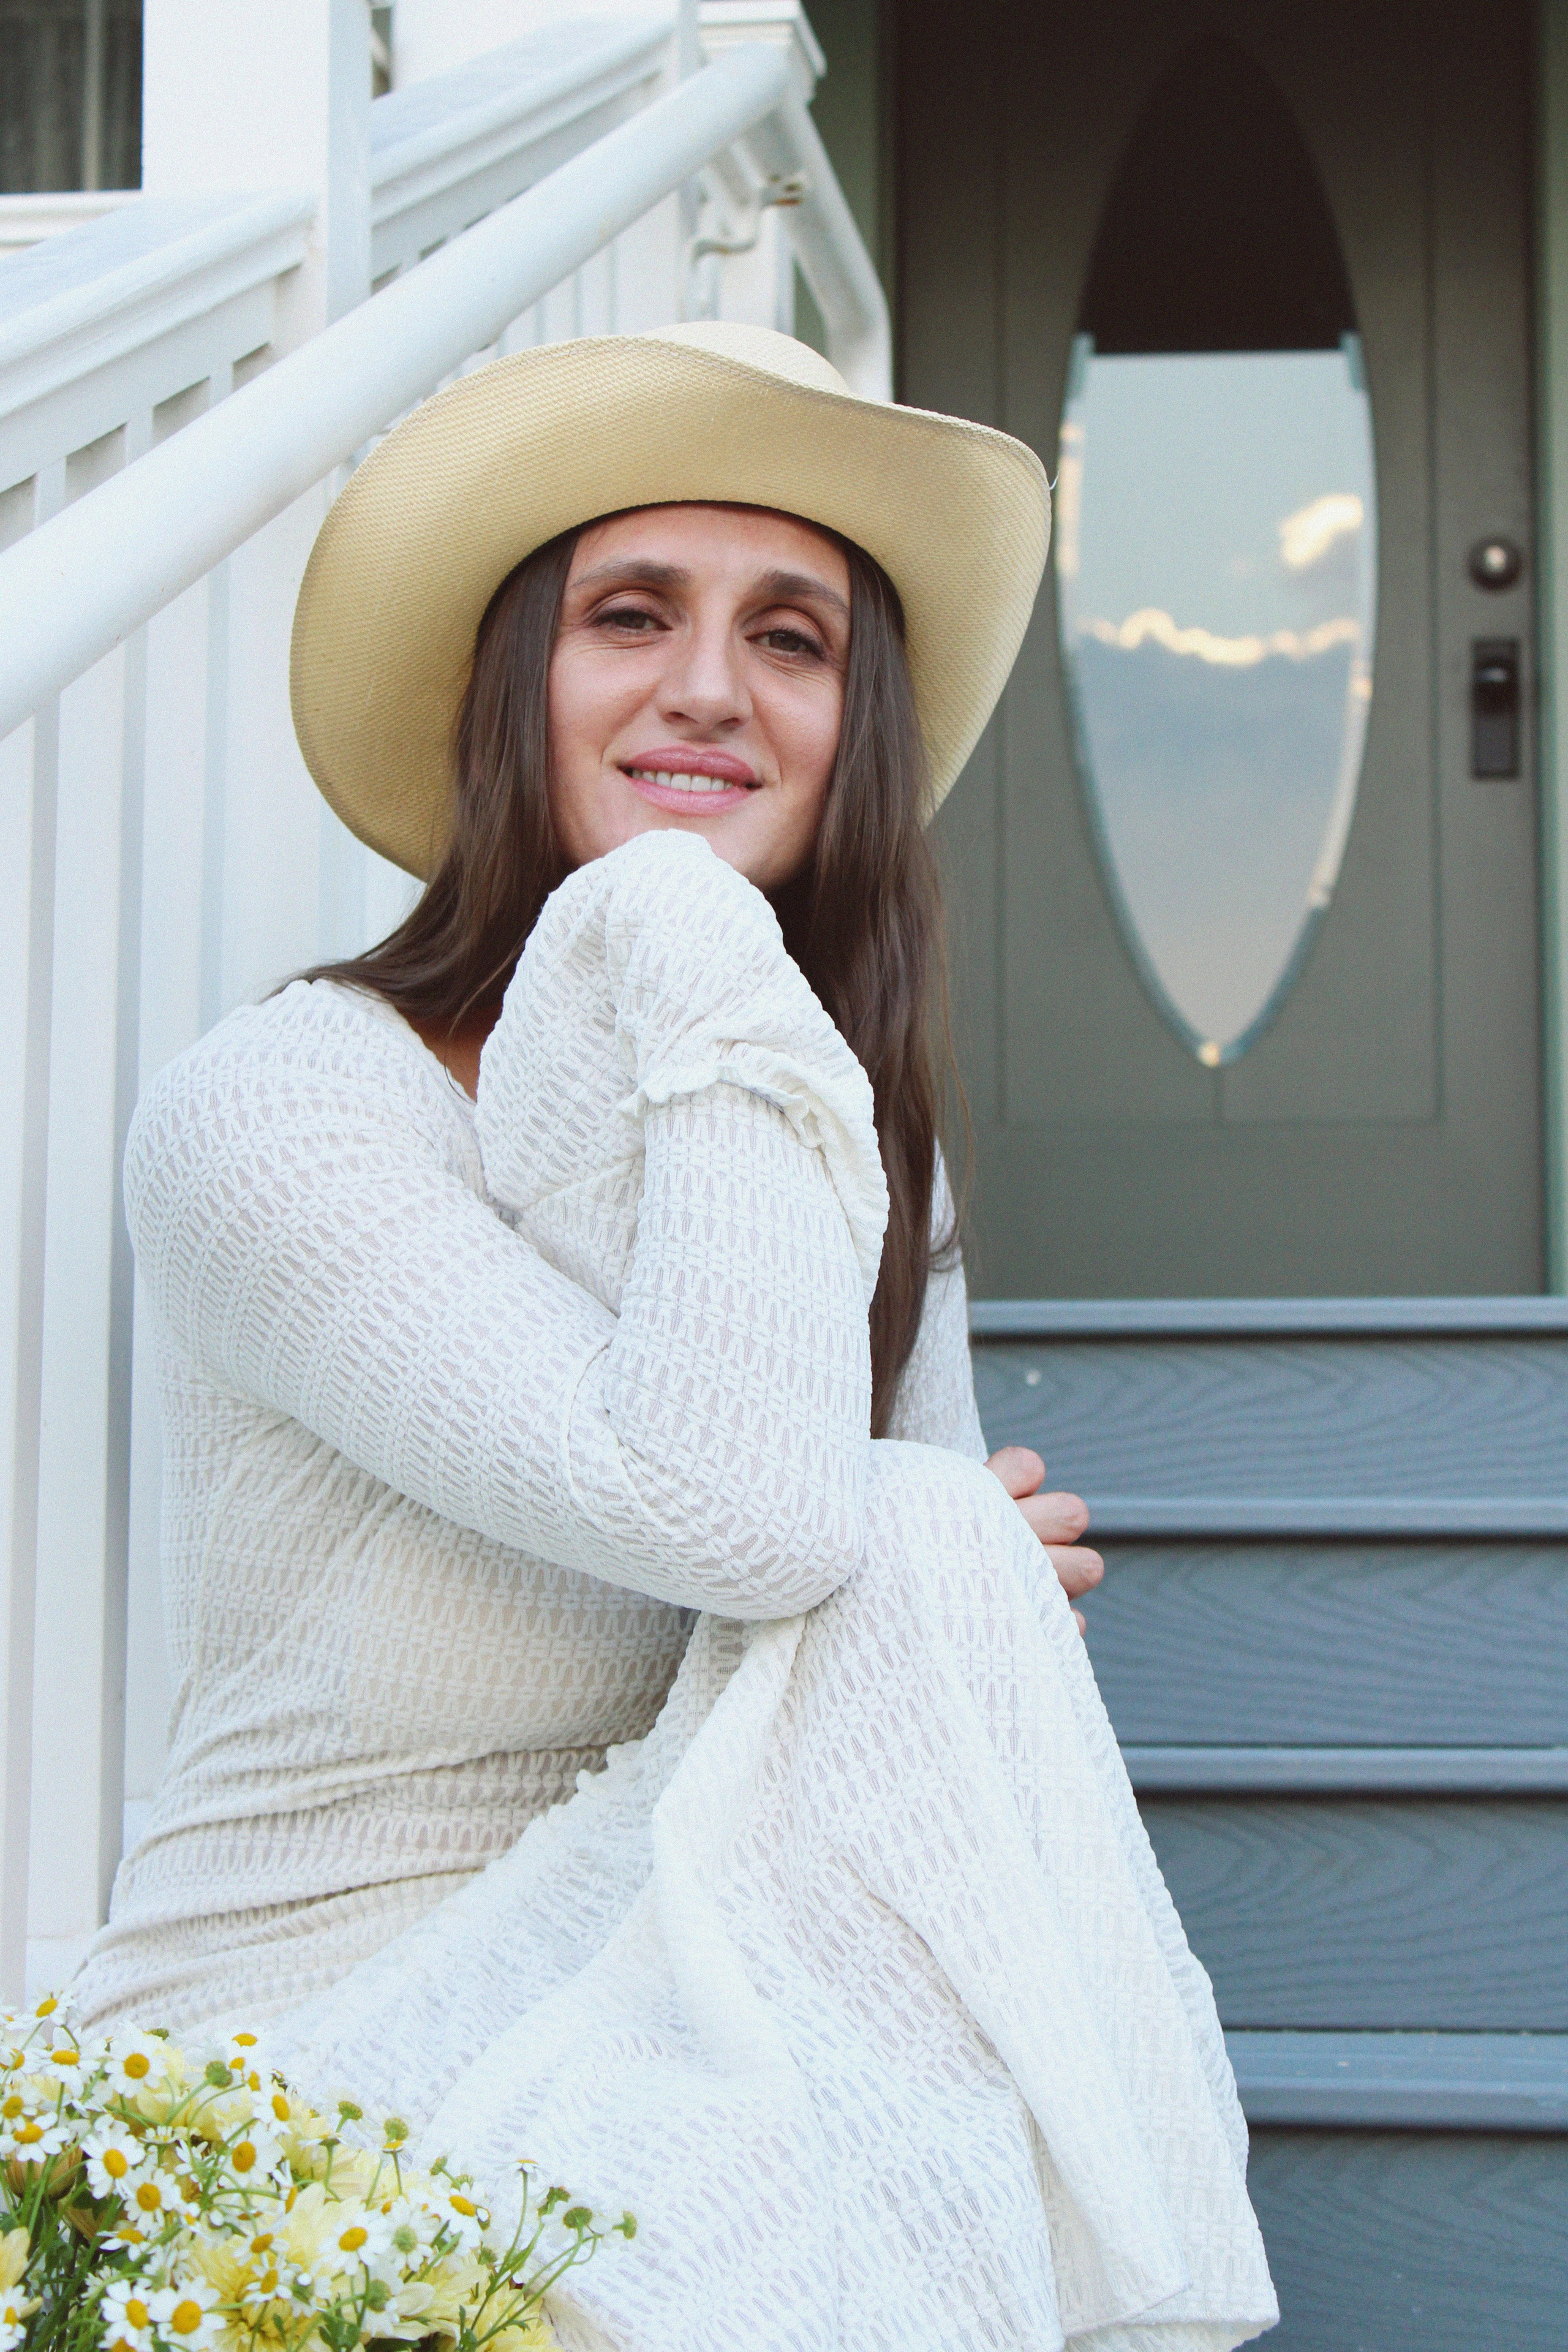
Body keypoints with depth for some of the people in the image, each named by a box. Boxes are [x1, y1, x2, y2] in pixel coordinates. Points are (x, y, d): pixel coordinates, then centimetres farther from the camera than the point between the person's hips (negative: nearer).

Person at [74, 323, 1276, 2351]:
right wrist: (704, 960, -21)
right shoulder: (263, 1114, -16)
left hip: (670, 2032, 6)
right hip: (304, 2059, -6)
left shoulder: (868, 1162, 7)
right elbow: (730, 1507, -28)